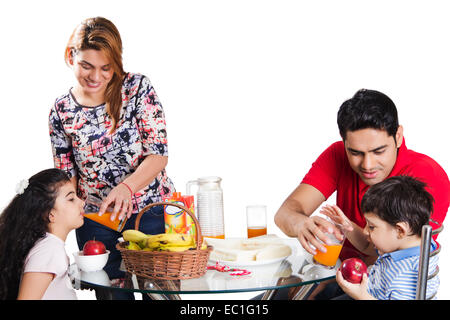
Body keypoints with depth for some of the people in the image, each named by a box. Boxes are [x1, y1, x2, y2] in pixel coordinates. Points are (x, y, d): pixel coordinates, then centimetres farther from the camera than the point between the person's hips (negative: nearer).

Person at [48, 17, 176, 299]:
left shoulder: (138, 88, -8)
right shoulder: (61, 112, -1)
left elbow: (159, 155, -13)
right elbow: (66, 178, 6)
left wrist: (127, 187, -29)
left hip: (151, 211, -1)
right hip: (94, 220, 2)